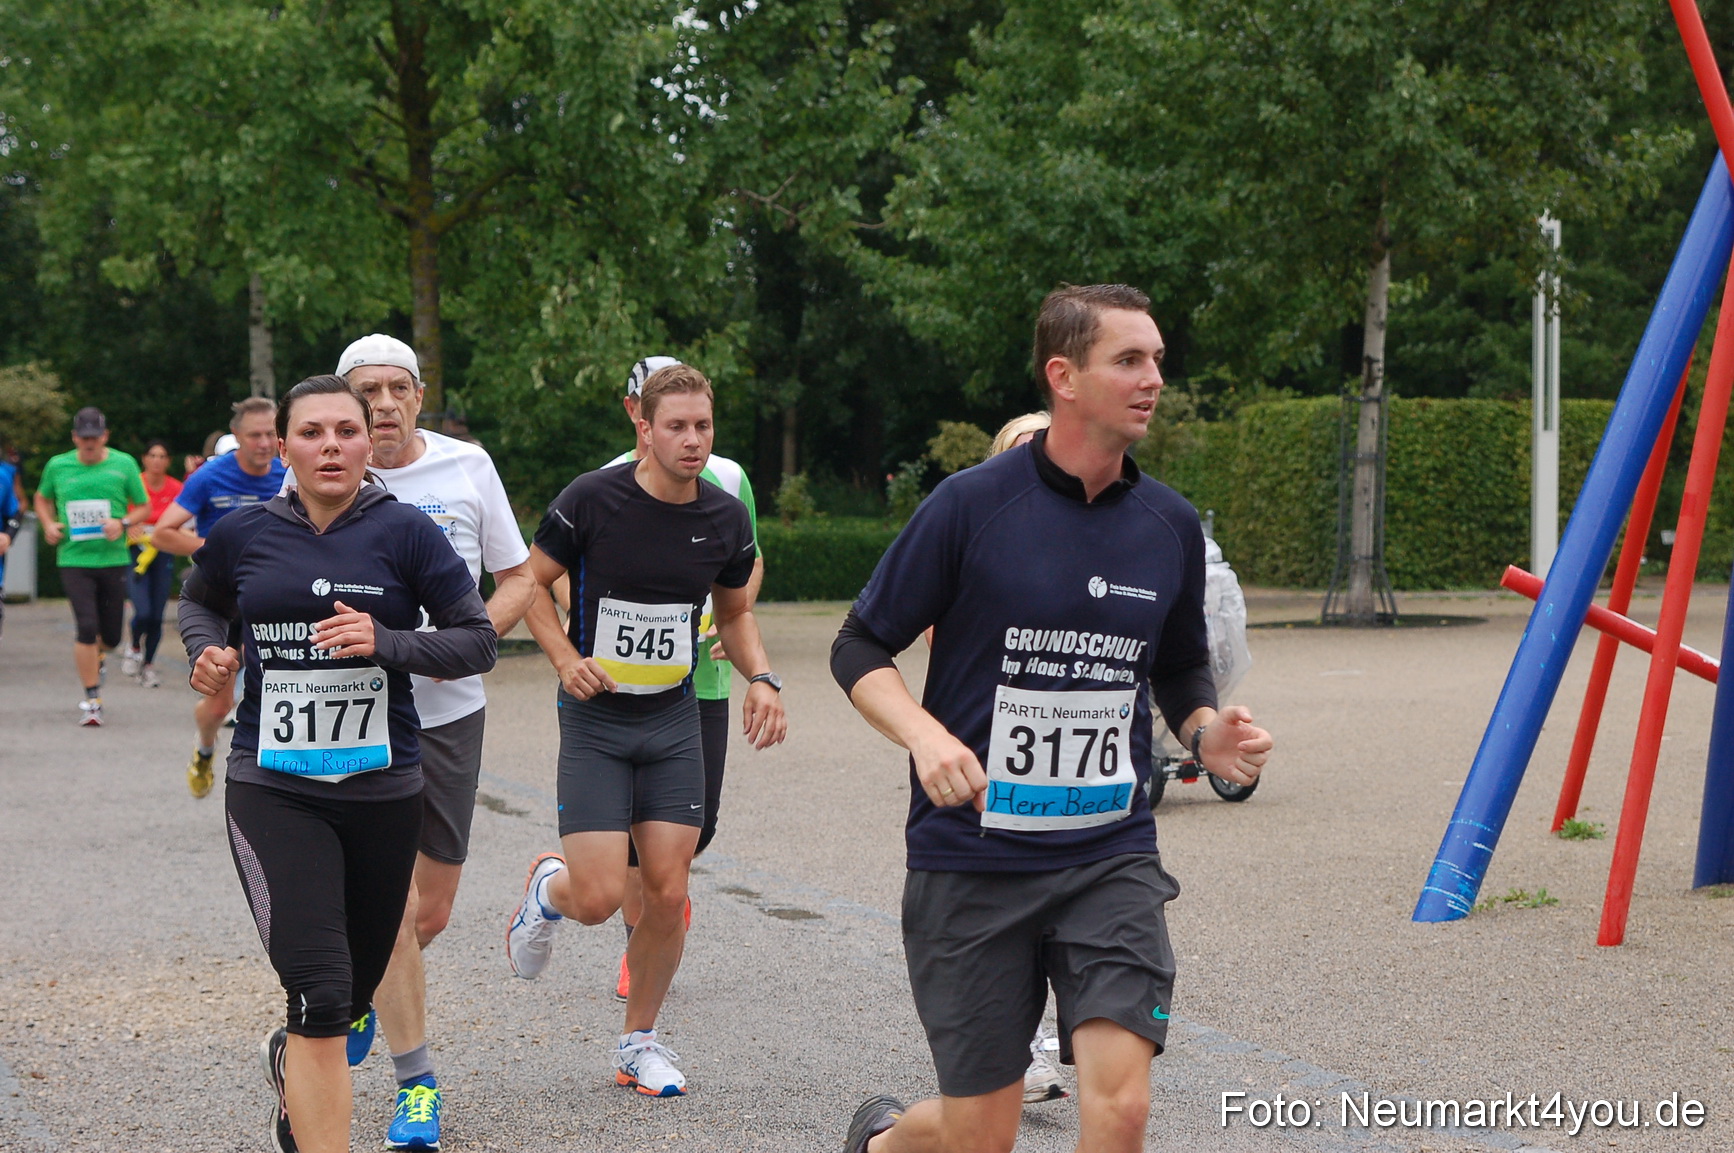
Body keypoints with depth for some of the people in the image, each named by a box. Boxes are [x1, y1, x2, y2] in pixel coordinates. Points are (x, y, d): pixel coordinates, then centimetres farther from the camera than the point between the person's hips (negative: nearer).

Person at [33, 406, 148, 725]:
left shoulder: (124, 464, 2)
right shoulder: (58, 466, 4)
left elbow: (143, 507, 8)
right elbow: (42, 499, 22)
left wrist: (123, 523, -11)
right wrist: (49, 525, 3)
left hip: (113, 559, 1)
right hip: (74, 559, -1)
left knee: (111, 636, 8)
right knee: (87, 627, -15)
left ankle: (96, 658, 46)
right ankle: (92, 699, -4)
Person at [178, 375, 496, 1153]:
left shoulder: (405, 532, -4)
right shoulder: (244, 535, 1)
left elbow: (478, 642, -5)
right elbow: (200, 600, 23)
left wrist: (387, 643, -20)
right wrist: (208, 652, 2)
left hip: (383, 790, 1)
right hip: (273, 789, -1)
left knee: (355, 993, 17)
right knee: (320, 995, -16)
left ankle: (290, 1062, 52)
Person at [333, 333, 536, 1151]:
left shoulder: (467, 467, 1)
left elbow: (518, 579, 7)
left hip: (448, 714, 3)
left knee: (431, 914, 9)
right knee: (395, 907, -9)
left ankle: (366, 984, 42)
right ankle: (415, 1085, 7)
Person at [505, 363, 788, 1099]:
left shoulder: (726, 519, -1)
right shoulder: (592, 500, -13)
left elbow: (734, 611, 15)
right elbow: (533, 581, 0)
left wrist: (761, 678, -2)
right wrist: (566, 658, -15)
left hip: (675, 716, 3)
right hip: (595, 716, -3)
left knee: (668, 894, -1)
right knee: (598, 899, -10)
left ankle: (640, 1042, 19)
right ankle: (547, 887, 28)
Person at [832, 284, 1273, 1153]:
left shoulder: (1171, 524, 5)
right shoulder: (972, 504, -8)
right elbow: (860, 650, -3)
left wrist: (1208, 734, -1)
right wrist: (925, 736, -21)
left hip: (1111, 856, 3)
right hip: (972, 857, -3)